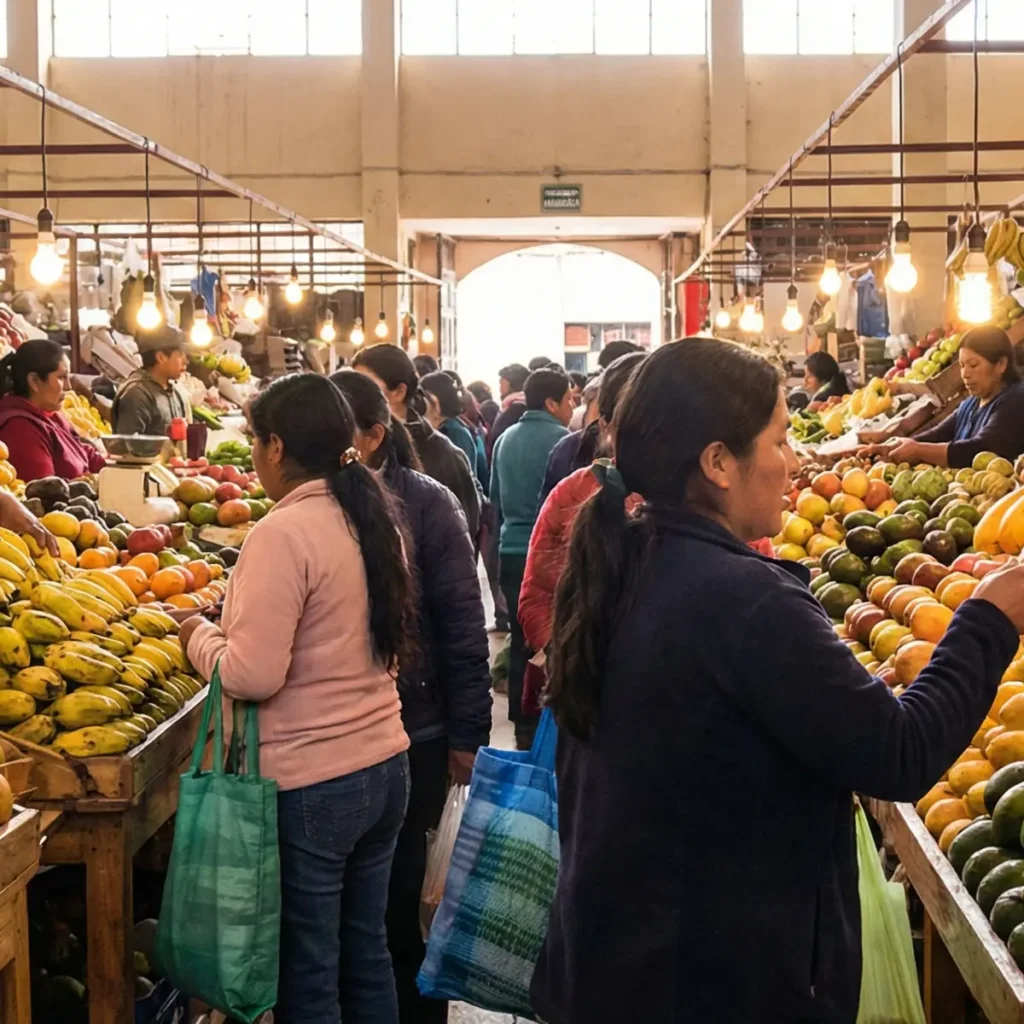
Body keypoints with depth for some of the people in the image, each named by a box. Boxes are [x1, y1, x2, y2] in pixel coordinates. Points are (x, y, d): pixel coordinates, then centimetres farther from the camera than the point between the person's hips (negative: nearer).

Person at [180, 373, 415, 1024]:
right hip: (384, 767, 8)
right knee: (367, 952, 20)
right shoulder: (375, 520, 5)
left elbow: (252, 676, -22)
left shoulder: (284, 535, -19)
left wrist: (199, 635, -3)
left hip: (309, 783, -8)